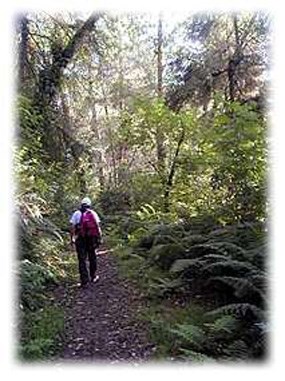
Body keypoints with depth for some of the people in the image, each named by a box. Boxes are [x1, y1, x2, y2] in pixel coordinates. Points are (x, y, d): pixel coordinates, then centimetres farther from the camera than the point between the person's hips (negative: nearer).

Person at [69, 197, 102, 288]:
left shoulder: (76, 214, 2)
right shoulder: (93, 213, 3)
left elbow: (72, 228, -5)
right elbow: (98, 227, -4)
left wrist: (72, 238, 1)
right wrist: (100, 238, 0)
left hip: (80, 239, -1)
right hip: (92, 239, 1)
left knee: (82, 260, 3)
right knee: (92, 258, 16)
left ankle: (84, 281, 0)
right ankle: (93, 277, 26)